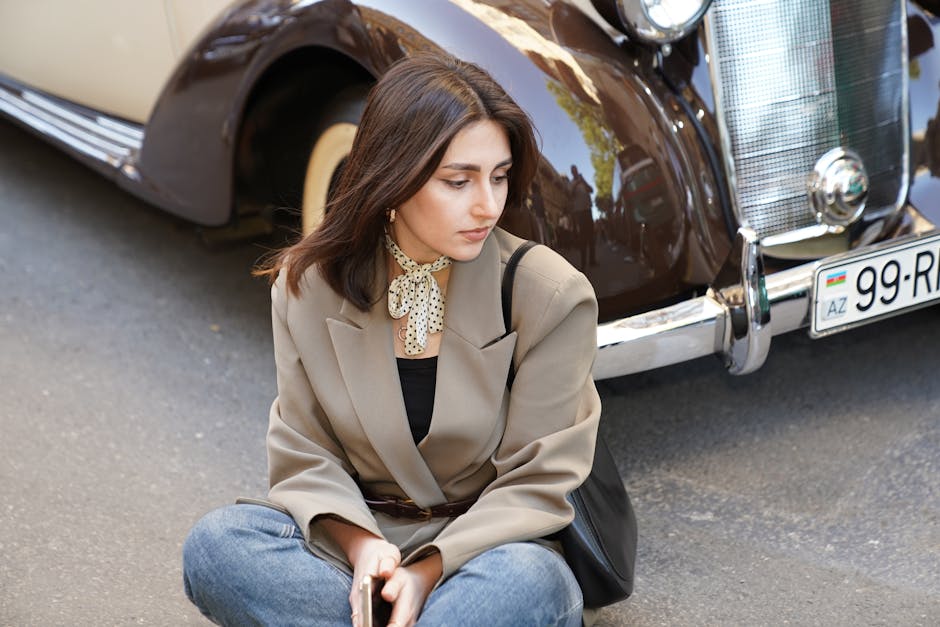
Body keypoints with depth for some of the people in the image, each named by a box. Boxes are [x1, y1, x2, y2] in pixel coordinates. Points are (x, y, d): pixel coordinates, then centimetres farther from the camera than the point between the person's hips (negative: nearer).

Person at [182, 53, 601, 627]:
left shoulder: (551, 294, -12)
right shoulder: (310, 285, -4)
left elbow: (536, 482, -9)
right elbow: (305, 457, 0)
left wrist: (429, 570, -23)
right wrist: (358, 543, -22)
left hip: (487, 548, -2)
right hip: (359, 539, 3)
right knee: (216, 545, -26)